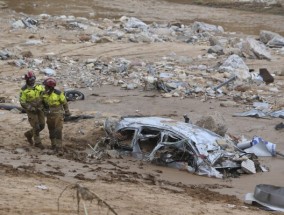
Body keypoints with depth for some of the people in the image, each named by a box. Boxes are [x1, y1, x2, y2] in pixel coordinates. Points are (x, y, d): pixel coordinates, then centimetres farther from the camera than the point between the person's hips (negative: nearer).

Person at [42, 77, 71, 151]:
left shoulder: (58, 93, -18)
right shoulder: (44, 94, -5)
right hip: (49, 115, 5)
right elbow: (43, 103, 12)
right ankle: (53, 144, 24)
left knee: (58, 130, -10)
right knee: (51, 131, 10)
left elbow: (64, 102, -5)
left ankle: (59, 146, -6)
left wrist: (67, 112, 4)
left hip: (58, 115, -5)